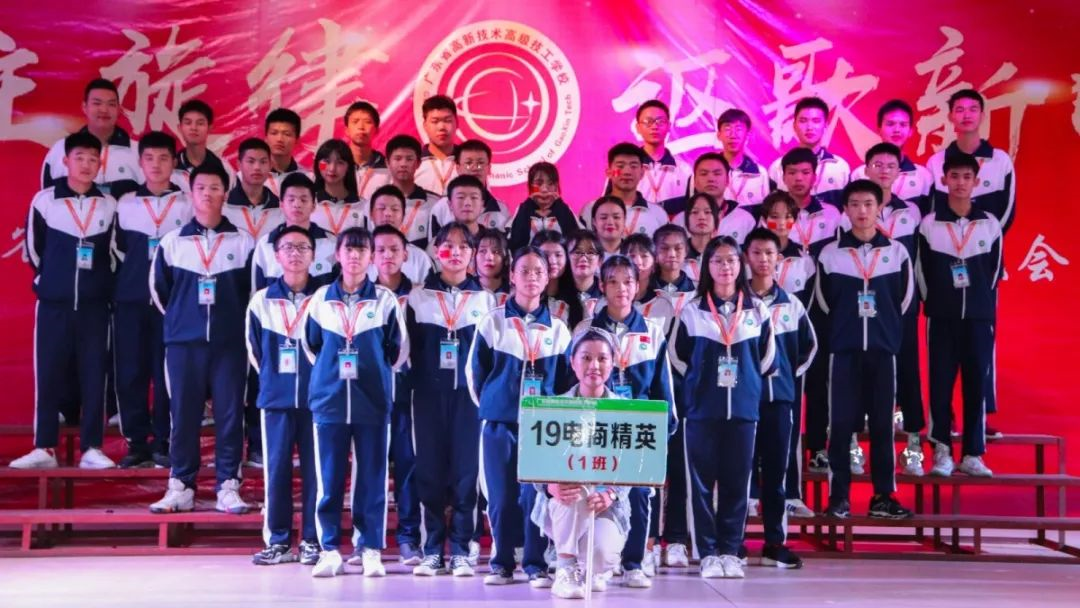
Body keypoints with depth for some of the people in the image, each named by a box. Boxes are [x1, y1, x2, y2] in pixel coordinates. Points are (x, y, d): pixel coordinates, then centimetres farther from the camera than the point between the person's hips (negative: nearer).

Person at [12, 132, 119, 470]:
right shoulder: (44, 200, 0)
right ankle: (44, 448, 9)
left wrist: (100, 286, 9)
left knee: (93, 375, 2)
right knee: (48, 374, 1)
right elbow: (33, 249, 7)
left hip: (94, 304, 1)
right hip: (53, 303, -1)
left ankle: (91, 449, 7)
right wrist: (53, 281, 10)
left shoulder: (109, 205, 4)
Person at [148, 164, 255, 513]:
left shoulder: (243, 242, 4)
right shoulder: (171, 242, 6)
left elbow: (254, 290, 10)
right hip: (183, 342, 1)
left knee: (230, 414, 1)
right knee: (183, 415, 4)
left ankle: (228, 487, 7)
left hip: (229, 342, 0)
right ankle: (181, 487, 12)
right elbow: (158, 288, 14)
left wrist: (234, 321, 10)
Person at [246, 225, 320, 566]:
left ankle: (312, 541, 10)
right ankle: (277, 541, 12)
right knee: (276, 468, 3)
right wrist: (272, 376, 12)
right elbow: (253, 349, 14)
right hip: (275, 397, 2)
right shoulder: (262, 300, 7)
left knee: (314, 468, 2)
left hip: (316, 396, -1)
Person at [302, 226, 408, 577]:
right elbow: (310, 345, 18)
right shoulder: (321, 299, 7)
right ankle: (329, 550, 11)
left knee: (372, 478, 3)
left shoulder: (385, 300, 2)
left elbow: (399, 350, 7)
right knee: (329, 479, 3)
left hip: (373, 402, -1)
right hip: (329, 400, 1)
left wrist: (374, 374, 10)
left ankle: (371, 550, 10)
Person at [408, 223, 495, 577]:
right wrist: (410, 389, 0)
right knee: (430, 468, 1)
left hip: (469, 393, 0)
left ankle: (460, 550, 5)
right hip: (429, 393, 1)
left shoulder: (485, 299, 8)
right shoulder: (418, 296, 8)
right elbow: (410, 348, 8)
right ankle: (433, 550, 7)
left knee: (466, 468, -2)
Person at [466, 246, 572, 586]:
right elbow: (474, 372, 6)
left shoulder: (558, 329, 6)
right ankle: (502, 564, 15)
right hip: (499, 423, 0)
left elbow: (565, 379, 13)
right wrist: (489, 406, 10)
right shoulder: (492, 322, 1)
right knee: (500, 496, 3)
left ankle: (535, 565, 8)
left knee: (535, 495, -2)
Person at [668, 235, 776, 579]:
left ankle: (730, 552, 12)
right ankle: (707, 553, 7)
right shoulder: (692, 311, 3)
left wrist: (746, 383, 12)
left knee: (737, 481, 3)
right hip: (701, 408, -1)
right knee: (702, 480, 0)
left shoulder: (757, 311, 7)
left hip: (743, 407, 1)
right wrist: (700, 382, 8)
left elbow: (767, 357, 13)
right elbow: (677, 355, 9)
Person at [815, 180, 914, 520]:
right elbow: (823, 302, 8)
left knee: (882, 424, 4)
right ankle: (838, 496, 5)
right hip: (844, 350, -1)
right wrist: (838, 334, 9)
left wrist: (889, 333, 9)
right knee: (841, 424, -1)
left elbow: (904, 300, 9)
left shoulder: (897, 252, 6)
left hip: (883, 349, 1)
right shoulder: (830, 254, 3)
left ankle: (883, 496, 11)